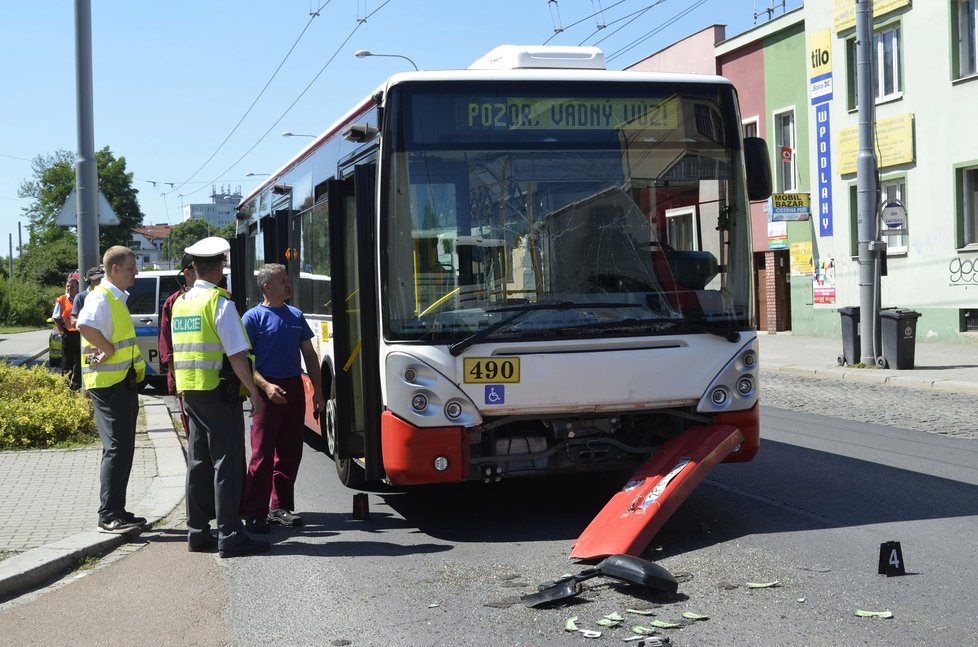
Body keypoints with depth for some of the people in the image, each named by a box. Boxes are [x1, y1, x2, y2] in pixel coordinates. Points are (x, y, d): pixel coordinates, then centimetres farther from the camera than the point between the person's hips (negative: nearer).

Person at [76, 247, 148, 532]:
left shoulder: (118, 298, 17)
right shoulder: (101, 297, -15)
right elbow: (85, 325, -35)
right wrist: (109, 349, -24)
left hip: (123, 383, 10)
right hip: (108, 383, -10)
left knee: (123, 448, 13)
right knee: (117, 448, -10)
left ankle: (116, 511, 19)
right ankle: (108, 514, -7)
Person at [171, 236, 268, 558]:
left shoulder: (181, 302, 12)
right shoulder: (219, 302, -12)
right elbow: (236, 354, -17)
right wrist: (254, 391, -11)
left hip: (189, 392, 8)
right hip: (219, 391, -8)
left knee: (198, 462, 13)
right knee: (226, 464, -5)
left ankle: (197, 532, 17)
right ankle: (230, 536, -5)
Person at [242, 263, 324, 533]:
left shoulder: (295, 315, 13)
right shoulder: (253, 317, -5)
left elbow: (309, 354, 17)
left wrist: (318, 389, 10)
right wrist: (265, 386, -21)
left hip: (294, 388, 6)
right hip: (268, 390, -6)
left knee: (290, 452, 10)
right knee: (262, 454, -6)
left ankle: (281, 507, 20)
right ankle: (255, 513, -2)